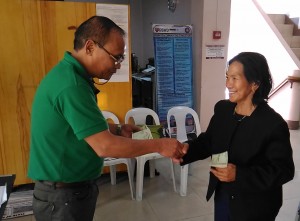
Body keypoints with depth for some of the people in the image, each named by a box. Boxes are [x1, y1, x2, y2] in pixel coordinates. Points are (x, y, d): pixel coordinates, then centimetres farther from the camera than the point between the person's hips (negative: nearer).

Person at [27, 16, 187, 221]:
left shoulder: (70, 74, 5)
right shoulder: (71, 85, -28)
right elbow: (104, 146, -29)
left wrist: (117, 130, 0)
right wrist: (159, 145, -20)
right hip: (64, 195, -9)